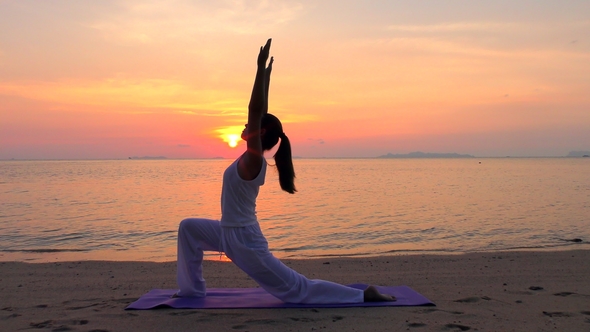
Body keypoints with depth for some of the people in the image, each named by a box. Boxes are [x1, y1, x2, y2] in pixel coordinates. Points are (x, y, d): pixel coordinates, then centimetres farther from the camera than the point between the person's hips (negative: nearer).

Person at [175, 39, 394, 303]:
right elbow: (260, 112, 9)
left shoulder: (253, 159, -18)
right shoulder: (253, 159, 4)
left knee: (296, 289, -2)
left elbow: (255, 110, -26)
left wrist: (261, 68, -26)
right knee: (188, 228, 21)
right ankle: (192, 288, 24)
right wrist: (266, 75, 14)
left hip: (243, 240, -9)